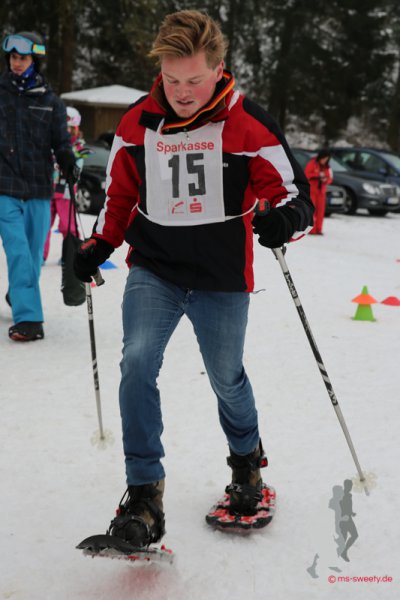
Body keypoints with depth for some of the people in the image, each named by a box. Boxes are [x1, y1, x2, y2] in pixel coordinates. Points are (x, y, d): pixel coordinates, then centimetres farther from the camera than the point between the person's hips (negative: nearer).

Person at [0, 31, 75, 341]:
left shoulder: (50, 101, 7)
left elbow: (61, 140, 5)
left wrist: (67, 160, -14)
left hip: (39, 189, 2)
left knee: (34, 254, 10)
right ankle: (28, 317, -11)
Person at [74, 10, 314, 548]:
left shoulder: (248, 124, -10)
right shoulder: (137, 123, -1)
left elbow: (296, 195, -8)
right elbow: (121, 195, 15)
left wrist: (283, 219, -30)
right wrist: (98, 247, 5)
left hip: (221, 279, -1)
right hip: (153, 271, 2)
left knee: (226, 379, 12)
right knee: (137, 363, -18)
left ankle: (247, 457, 43)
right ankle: (145, 492, -6)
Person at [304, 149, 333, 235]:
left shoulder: (327, 167, 11)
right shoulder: (312, 163, -4)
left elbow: (330, 178, 12)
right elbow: (307, 174, -10)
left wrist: (326, 179, -11)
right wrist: (318, 175, -18)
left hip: (321, 191, 5)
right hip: (311, 190, -5)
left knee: (320, 210, 3)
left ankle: (318, 229, 7)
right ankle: (311, 229, -8)